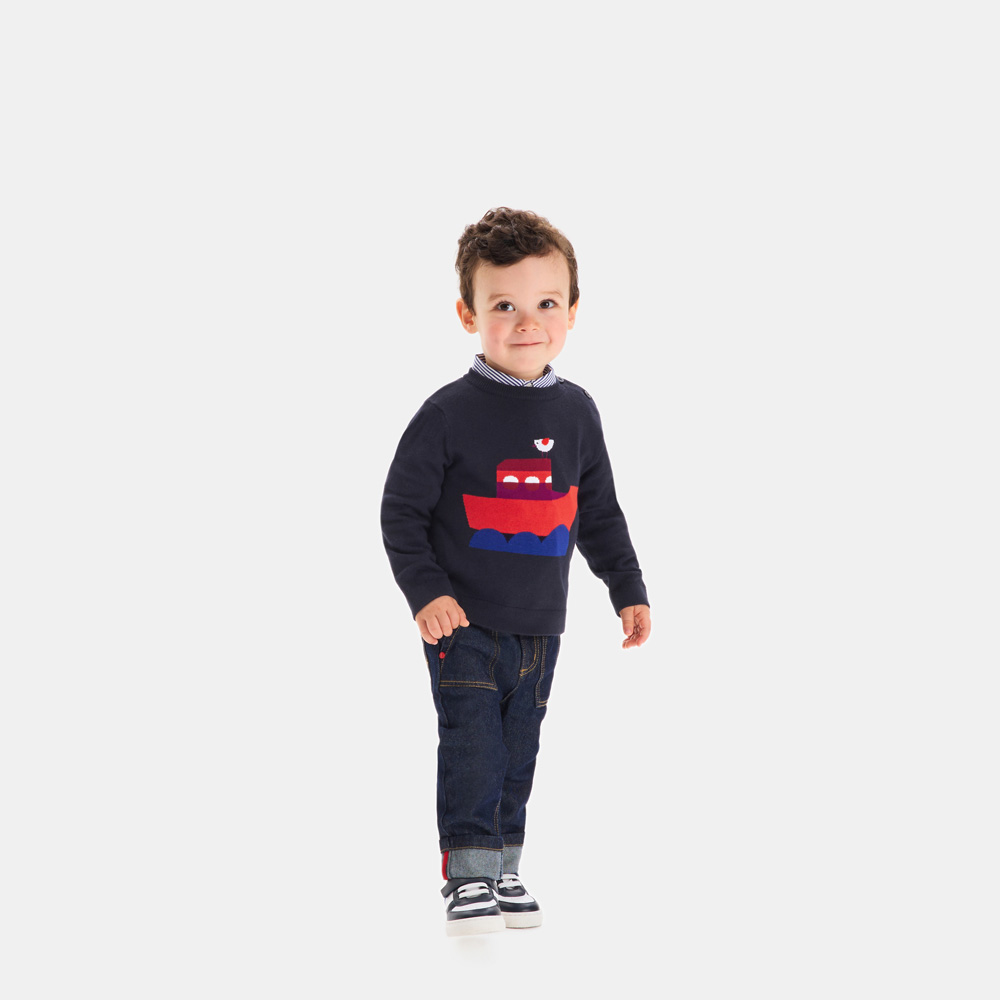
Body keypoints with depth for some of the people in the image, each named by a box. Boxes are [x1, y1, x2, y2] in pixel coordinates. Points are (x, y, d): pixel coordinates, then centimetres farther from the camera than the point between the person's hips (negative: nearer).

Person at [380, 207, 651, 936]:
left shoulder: (576, 413, 4)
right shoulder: (450, 413, -11)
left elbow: (599, 514, 14)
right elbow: (402, 508, -8)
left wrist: (628, 590, 12)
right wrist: (424, 591, -17)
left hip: (540, 627, 5)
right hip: (463, 624, -4)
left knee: (519, 754, 12)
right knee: (472, 749, -10)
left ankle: (504, 870, 24)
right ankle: (467, 876, -3)